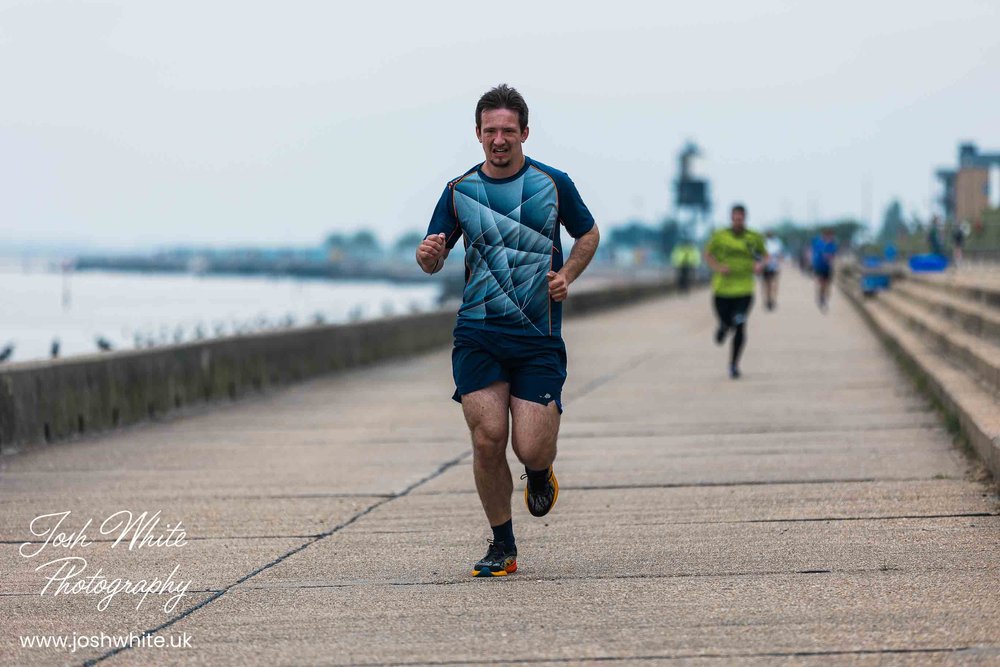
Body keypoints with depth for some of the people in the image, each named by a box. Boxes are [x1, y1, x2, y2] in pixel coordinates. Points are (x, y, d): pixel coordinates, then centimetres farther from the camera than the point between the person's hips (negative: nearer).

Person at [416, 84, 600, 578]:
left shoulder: (553, 184, 3)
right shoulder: (459, 191, 5)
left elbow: (589, 234, 18)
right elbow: (432, 260, 8)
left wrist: (566, 275, 0)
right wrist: (428, 254, -16)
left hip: (539, 337, -1)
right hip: (478, 334, 1)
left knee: (530, 449, -9)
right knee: (488, 437, -12)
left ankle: (540, 475, 30)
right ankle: (502, 547, 6)